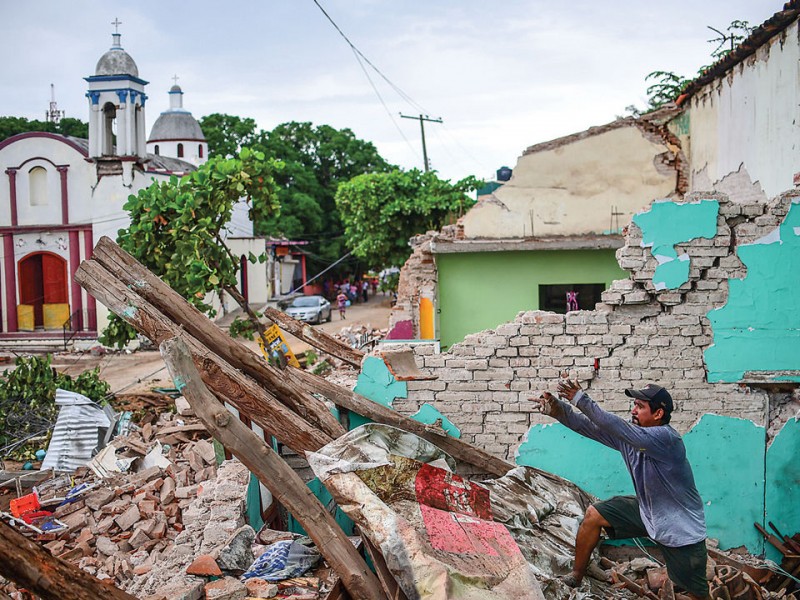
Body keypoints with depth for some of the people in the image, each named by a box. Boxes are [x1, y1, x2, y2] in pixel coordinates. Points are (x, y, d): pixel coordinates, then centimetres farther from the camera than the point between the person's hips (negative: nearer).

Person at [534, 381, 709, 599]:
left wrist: (581, 400, -40)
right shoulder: (630, 434, -7)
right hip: (646, 510, 7)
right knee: (594, 515, -1)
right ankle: (575, 578, 13)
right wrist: (558, 409, -28)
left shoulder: (666, 437, -30)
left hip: (681, 529, -7)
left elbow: (620, 428, -41)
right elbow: (592, 428, -12)